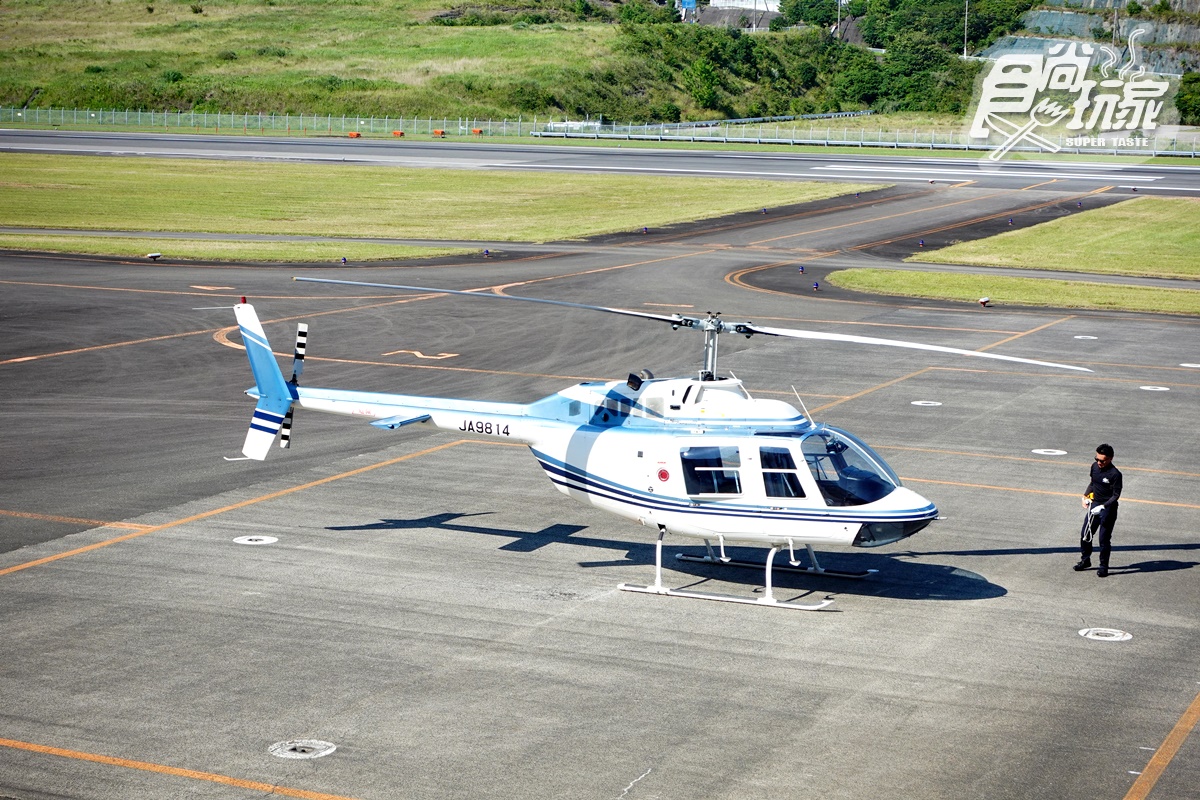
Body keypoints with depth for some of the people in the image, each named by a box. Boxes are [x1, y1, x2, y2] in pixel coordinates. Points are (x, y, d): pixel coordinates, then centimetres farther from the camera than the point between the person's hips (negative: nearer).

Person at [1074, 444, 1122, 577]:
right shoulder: (1095, 466, 2)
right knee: (1085, 534, 13)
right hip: (1094, 505, 7)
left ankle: (1103, 567, 13)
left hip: (1108, 509, -7)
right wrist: (1086, 496, 5)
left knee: (1104, 539, 0)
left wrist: (1103, 506, -26)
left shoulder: (1115, 474, -19)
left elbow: (1116, 495, -17)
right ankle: (1085, 560, 31)